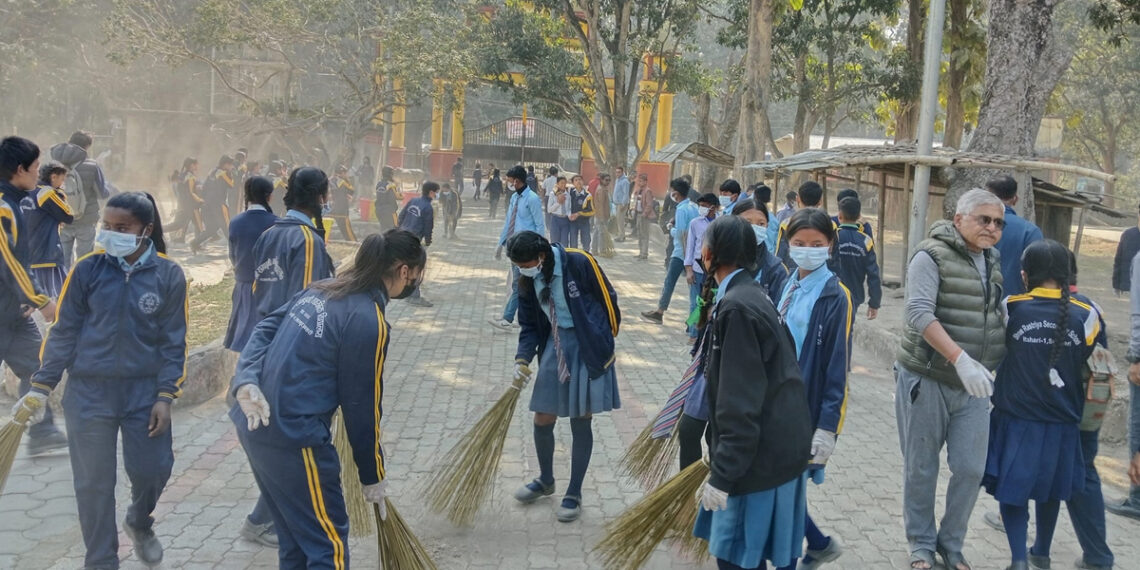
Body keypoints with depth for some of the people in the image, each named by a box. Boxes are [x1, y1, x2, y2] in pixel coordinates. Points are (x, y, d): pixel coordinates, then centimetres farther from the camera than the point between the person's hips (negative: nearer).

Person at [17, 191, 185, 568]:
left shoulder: (168, 275, -5)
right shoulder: (87, 270, -5)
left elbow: (173, 341, -1)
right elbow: (64, 332, 2)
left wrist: (165, 397, -6)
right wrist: (41, 386, -1)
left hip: (145, 391, 0)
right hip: (89, 392, 0)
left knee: (153, 469, 1)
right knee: (93, 481, 3)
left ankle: (139, 523, 35)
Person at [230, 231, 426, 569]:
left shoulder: (322, 289, 9)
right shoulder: (369, 322, -16)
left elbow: (265, 330, 5)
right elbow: (362, 408, -10)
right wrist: (373, 476, 2)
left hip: (254, 426, 9)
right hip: (294, 439, -9)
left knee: (295, 540, 22)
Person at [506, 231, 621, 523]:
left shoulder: (579, 263, -19)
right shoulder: (527, 282, -1)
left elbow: (608, 298, -9)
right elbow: (530, 325, 8)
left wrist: (607, 340, -1)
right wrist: (523, 357, -8)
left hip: (587, 350, -5)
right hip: (554, 348, 5)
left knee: (580, 422, 2)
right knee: (542, 419, 8)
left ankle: (574, 494, 18)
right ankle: (546, 481, 35)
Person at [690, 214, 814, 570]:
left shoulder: (736, 309, -21)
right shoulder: (750, 294, 9)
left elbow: (740, 404, -22)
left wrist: (721, 475, -18)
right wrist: (718, 454, 22)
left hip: (761, 454, -9)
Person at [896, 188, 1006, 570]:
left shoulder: (992, 261, 10)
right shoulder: (932, 256, -13)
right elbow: (919, 313, -25)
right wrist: (960, 358, -33)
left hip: (973, 385, 6)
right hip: (926, 380, -5)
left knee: (970, 470, 5)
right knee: (921, 469, 7)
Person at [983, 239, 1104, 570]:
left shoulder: (1011, 309, -11)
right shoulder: (1086, 315, -7)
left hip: (1016, 417, -2)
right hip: (1062, 420, 2)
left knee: (1011, 487, 10)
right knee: (1051, 489, 20)